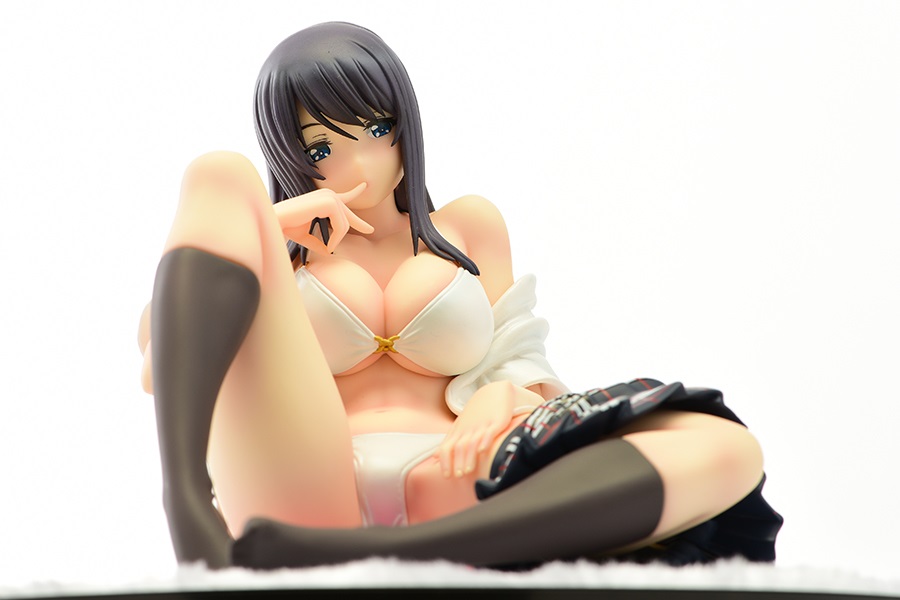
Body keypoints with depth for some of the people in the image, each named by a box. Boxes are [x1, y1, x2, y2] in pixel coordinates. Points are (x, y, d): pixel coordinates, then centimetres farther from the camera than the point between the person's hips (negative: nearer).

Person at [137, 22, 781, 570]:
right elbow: (157, 362, 12)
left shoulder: (469, 225, 26)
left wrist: (500, 397, -9)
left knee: (725, 446, -23)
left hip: (446, 506, 2)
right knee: (221, 175, -7)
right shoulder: (291, 239, 23)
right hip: (302, 488, -1)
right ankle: (188, 501, -32)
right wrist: (258, 232, 7)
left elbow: (511, 366, 15)